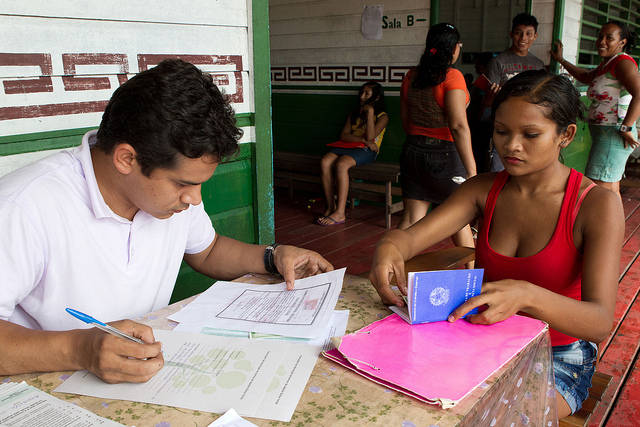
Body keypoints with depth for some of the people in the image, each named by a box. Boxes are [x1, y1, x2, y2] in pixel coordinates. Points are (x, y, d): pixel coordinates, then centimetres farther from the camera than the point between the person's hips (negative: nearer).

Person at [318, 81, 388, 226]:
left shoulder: (382, 116, 8)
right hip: (347, 147, 5)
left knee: (341, 164, -35)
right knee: (325, 162, -27)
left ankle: (340, 213, -36)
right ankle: (330, 206, -21)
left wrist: (370, 112, -5)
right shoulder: (354, 114, 24)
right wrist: (363, 140, -8)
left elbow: (370, 136, -9)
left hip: (366, 150, -5)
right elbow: (343, 135, 9)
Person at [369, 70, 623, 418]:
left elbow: (601, 322, -25)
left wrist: (526, 295, -46)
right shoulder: (484, 190, -1)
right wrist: (389, 246, -39)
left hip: (558, 361, -3)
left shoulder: (597, 204, -15)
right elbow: (412, 236, -13)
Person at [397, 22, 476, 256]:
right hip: (444, 154, -5)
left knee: (411, 219, 8)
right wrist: (472, 171, -20)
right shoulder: (452, 76, -14)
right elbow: (458, 126, -21)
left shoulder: (411, 76, 5)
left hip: (412, 151, 5)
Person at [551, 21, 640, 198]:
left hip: (613, 135, -10)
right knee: (611, 192, 17)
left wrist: (625, 128, -27)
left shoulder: (623, 62, -14)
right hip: (604, 134, 10)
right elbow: (586, 77, 37)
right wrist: (561, 60, 40)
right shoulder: (606, 63, 17)